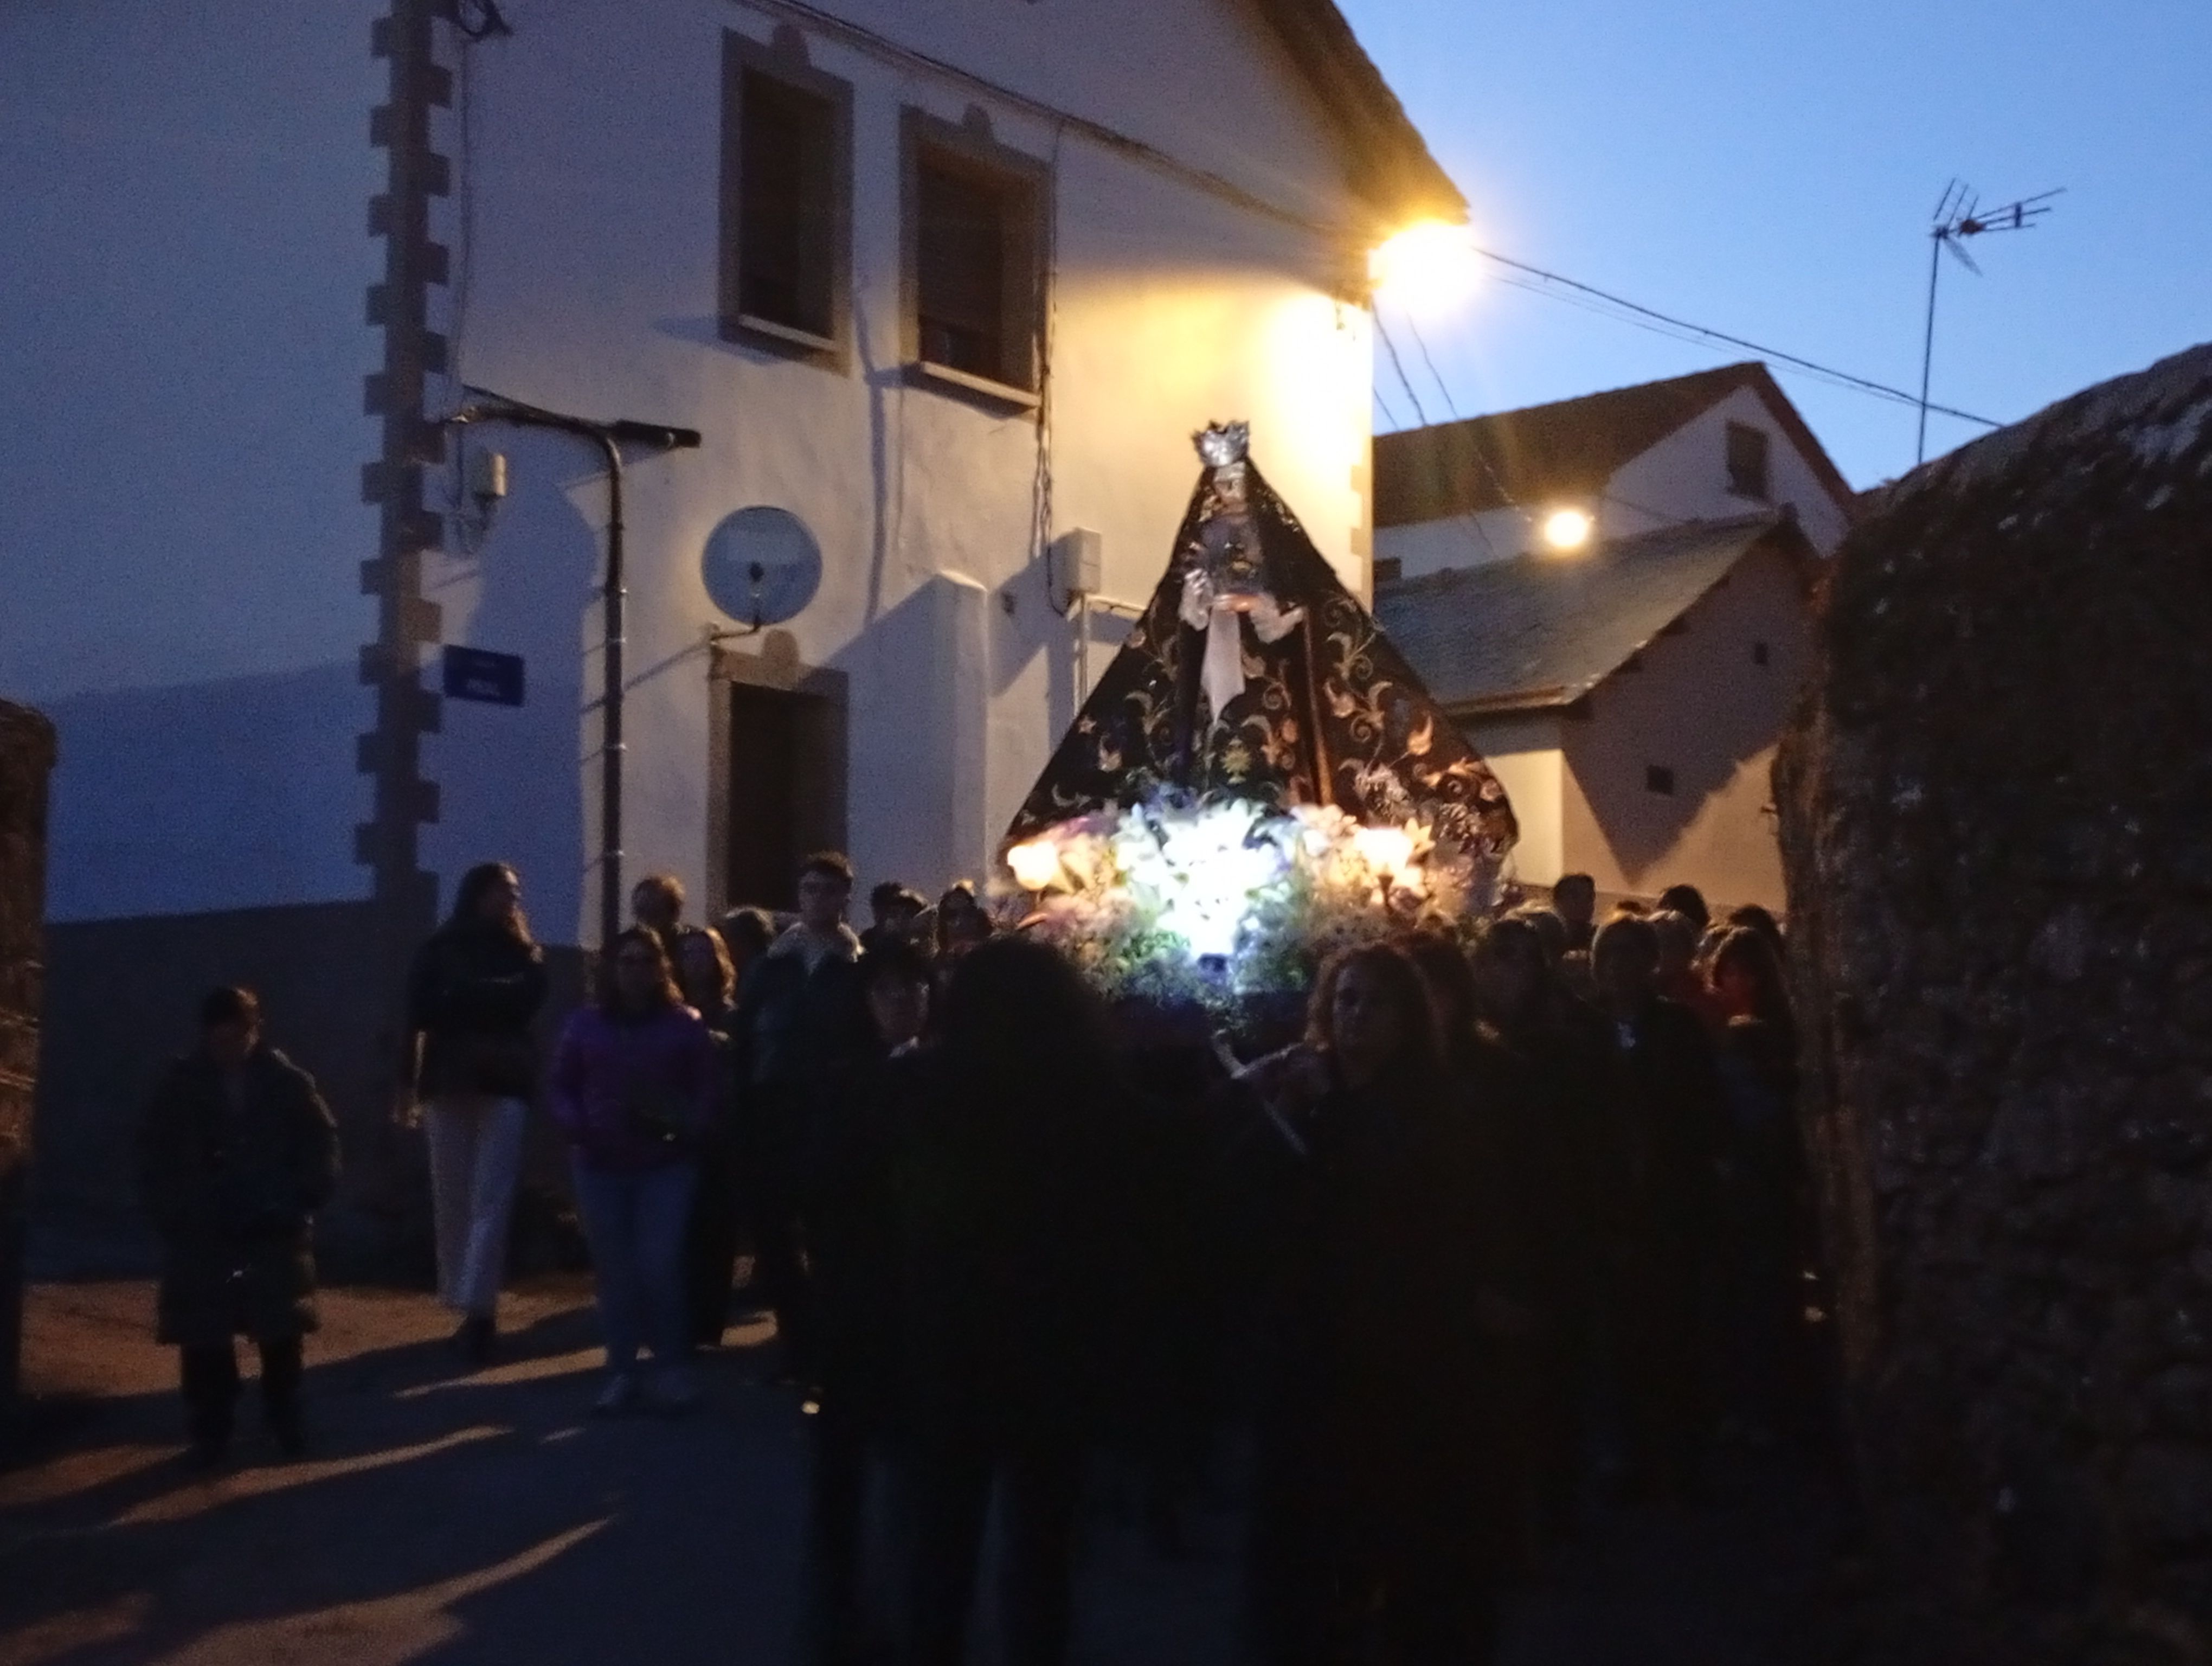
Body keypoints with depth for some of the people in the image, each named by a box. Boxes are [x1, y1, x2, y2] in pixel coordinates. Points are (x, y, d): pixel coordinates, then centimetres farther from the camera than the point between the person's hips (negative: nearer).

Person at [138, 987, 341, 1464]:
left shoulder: (287, 1082, -1)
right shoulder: (180, 1086, 1)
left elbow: (321, 1143, 4)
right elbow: (154, 1155, 7)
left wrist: (304, 1200, -6)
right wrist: (170, 1212, -3)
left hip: (274, 1230, 0)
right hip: (201, 1234, 0)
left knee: (281, 1332, 4)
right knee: (203, 1337, 0)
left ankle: (285, 1423, 19)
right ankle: (210, 1432, 13)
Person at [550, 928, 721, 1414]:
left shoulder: (684, 1024, 2)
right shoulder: (585, 1023, 6)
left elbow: (709, 1088, 2)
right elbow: (561, 1087, 8)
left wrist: (687, 1126, -16)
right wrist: (577, 1127, -11)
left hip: (666, 1164, -2)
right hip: (601, 1166, 2)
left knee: (658, 1266, -10)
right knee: (614, 1271, 5)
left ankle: (671, 1367, 5)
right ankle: (621, 1372, 13)